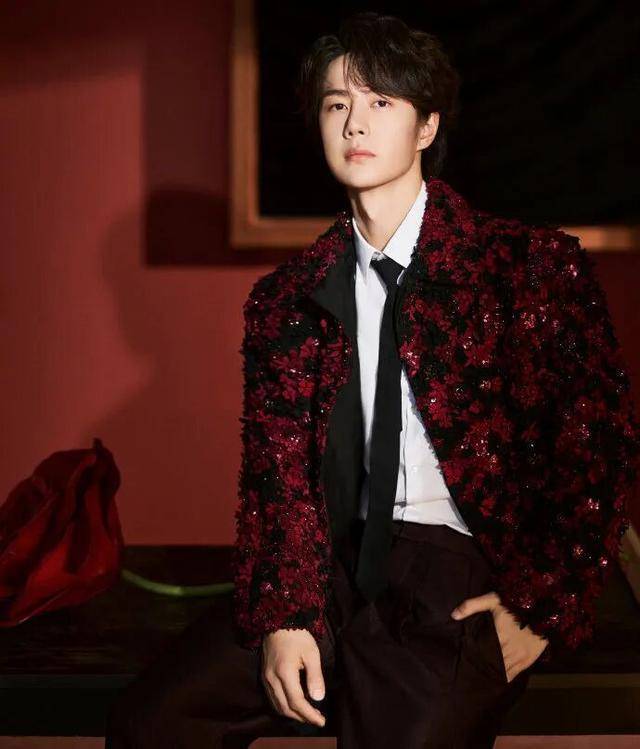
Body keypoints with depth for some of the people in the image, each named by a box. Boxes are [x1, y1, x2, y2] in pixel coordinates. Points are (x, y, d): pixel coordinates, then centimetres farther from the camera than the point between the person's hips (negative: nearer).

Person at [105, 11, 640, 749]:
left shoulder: (529, 264, -2)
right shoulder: (286, 298, 9)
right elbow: (275, 469, 6)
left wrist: (541, 609, -8)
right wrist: (284, 615, -9)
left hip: (468, 581, -3)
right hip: (337, 568, 4)